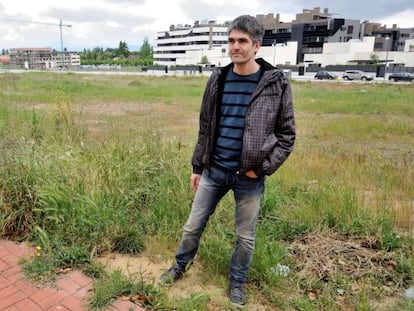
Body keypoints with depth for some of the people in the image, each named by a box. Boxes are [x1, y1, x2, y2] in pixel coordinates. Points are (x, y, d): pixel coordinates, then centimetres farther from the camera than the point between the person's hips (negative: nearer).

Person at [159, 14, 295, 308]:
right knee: (193, 226, 16)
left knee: (245, 236, 14)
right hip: (214, 171, 3)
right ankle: (181, 266, 43)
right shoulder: (217, 80, 2)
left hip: (249, 177, -3)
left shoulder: (276, 82, -8)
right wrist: (197, 166, 10)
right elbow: (205, 128, 9)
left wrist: (263, 168, -12)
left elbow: (286, 134, -4)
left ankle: (237, 282, 40)